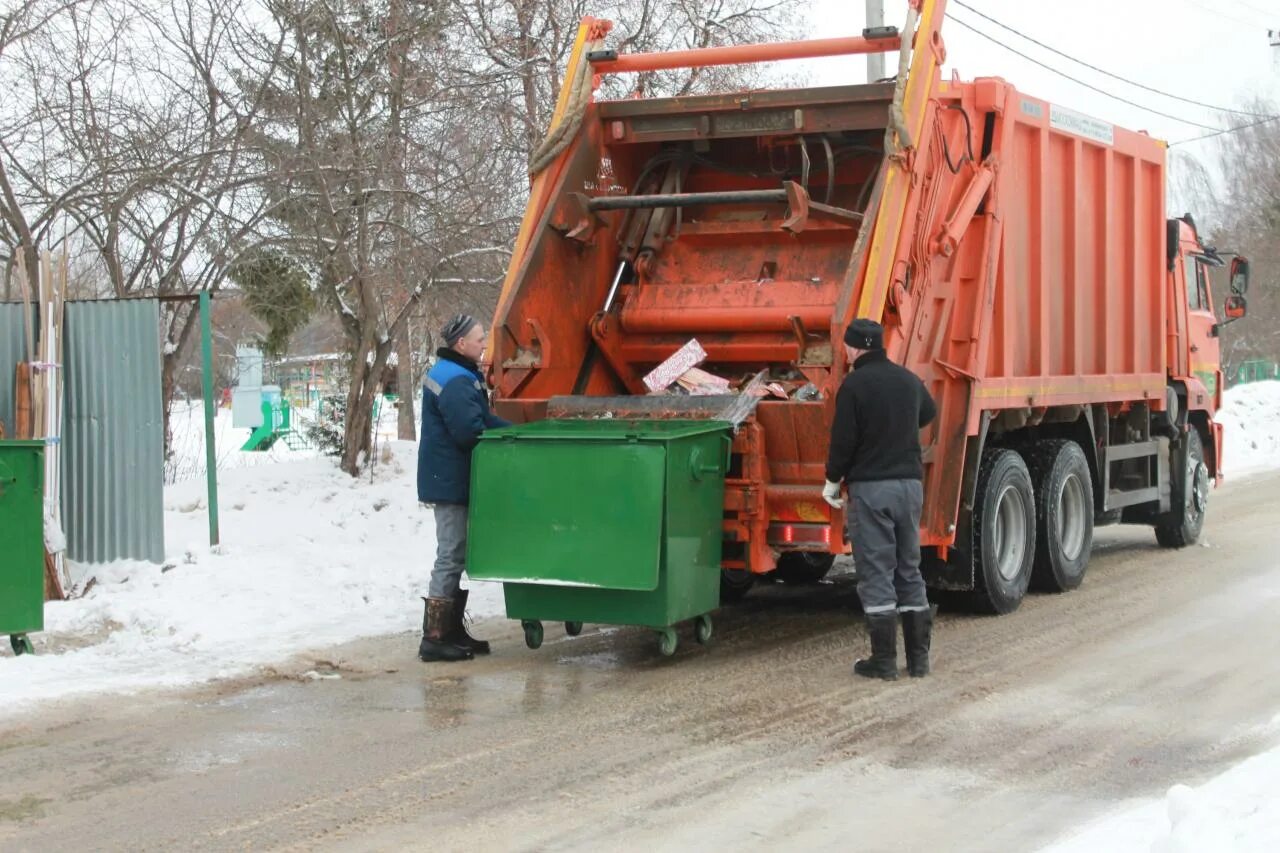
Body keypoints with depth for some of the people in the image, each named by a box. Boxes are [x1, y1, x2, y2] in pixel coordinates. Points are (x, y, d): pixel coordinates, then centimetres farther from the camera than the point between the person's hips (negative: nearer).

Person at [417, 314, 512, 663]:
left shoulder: (456, 375, 15)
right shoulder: (456, 383, -20)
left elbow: (483, 418, 19)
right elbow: (470, 432, -25)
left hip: (447, 480, 11)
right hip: (451, 483, -11)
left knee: (454, 556, 16)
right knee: (451, 558, -6)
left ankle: (452, 631, 23)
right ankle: (435, 638, -3)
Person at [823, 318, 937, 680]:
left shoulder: (854, 384, -10)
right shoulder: (909, 380, 9)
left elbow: (843, 440, -12)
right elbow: (928, 413, 30)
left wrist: (832, 481, 2)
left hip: (870, 487, -6)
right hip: (910, 483, 6)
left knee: (876, 575, -2)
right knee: (910, 571, 12)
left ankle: (884, 660, -1)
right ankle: (919, 657, 14)